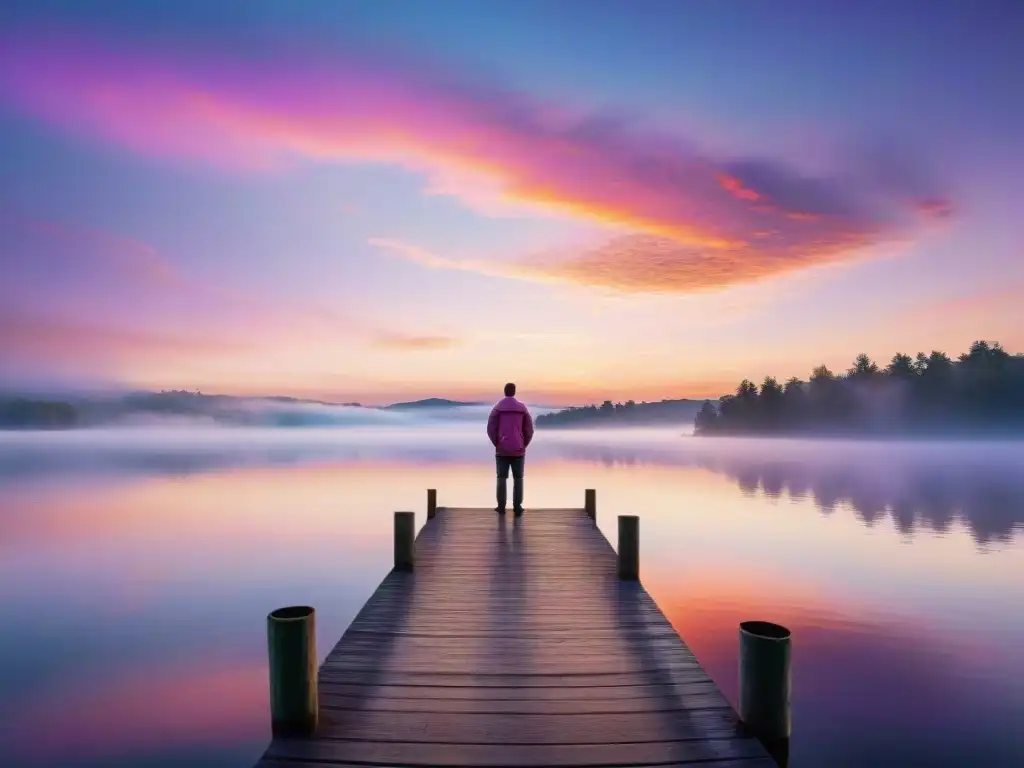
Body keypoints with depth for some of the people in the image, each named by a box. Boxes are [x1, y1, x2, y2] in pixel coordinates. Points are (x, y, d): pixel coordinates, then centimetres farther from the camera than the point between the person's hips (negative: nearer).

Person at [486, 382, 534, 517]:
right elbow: (529, 429, -1)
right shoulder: (522, 408, 2)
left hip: (502, 450, 0)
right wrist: (524, 445, 9)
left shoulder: (497, 407, -2)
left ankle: (501, 507, 7)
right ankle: (517, 508, 0)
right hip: (518, 450, 1)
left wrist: (497, 444, 5)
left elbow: (491, 429, -7)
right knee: (518, 479, 5)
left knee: (501, 478, 7)